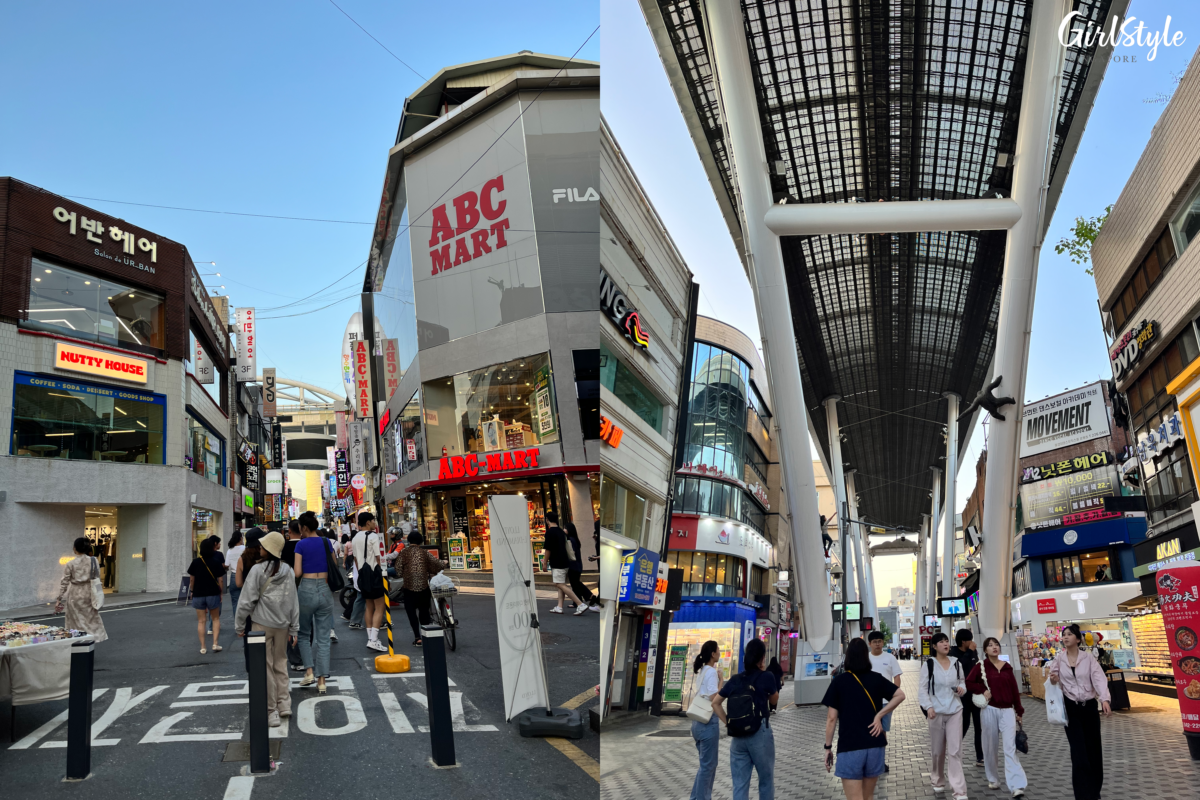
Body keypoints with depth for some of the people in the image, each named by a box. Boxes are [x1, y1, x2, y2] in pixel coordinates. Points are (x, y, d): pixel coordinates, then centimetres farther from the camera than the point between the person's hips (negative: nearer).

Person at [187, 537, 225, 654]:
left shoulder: (195, 562, -5)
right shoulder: (216, 562, -7)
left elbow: (192, 579, 2)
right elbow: (220, 580, -6)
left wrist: (192, 591, 16)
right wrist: (221, 592, 7)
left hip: (198, 594, 1)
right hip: (213, 594, -1)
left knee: (201, 621, 8)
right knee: (216, 619, 14)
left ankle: (202, 647, 7)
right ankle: (215, 644, 4)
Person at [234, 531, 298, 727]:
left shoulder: (258, 570, -11)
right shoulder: (288, 571, 3)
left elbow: (248, 600, -10)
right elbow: (293, 601, 6)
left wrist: (239, 625, 2)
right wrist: (294, 628, 12)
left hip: (262, 624, -4)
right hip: (282, 624, 4)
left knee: (266, 666, 3)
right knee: (280, 663, 17)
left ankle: (271, 711, 7)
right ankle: (284, 703, 15)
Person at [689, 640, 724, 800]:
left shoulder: (700, 671, 12)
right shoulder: (712, 672, -14)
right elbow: (714, 698, -22)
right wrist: (721, 681, -12)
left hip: (698, 721, 9)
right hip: (709, 721, -9)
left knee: (706, 762, 19)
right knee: (708, 764, 1)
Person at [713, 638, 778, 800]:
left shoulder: (735, 679, 5)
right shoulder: (767, 677, -6)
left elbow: (715, 703, 8)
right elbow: (774, 700, 13)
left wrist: (728, 723, 7)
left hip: (737, 736, 4)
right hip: (760, 733, -3)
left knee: (739, 785, 7)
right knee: (766, 780, 15)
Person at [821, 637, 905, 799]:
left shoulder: (838, 681, -4)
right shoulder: (876, 678, 3)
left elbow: (831, 718, -6)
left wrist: (828, 747, 2)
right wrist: (879, 715, -2)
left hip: (849, 747, -4)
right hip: (874, 746, 4)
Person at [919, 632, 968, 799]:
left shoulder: (956, 663, 3)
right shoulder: (929, 665, -6)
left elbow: (962, 682, 16)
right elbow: (923, 689, -7)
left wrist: (962, 689, -8)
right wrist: (928, 707, -21)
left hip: (955, 711, 2)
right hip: (937, 712, -2)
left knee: (955, 750, -4)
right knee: (938, 750, 11)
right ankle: (937, 781, 33)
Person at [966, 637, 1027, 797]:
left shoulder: (1007, 667, 6)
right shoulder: (981, 666, -2)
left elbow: (1014, 689, 9)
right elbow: (968, 682, -1)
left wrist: (1019, 711, 10)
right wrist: (983, 691, -12)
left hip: (1007, 710, 1)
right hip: (990, 710, -1)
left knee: (1010, 747, -7)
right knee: (990, 745, 8)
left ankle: (1017, 786, -12)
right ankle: (993, 779, 25)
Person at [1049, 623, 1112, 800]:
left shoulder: (1088, 657, -5)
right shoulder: (1058, 659, 1)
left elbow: (1099, 678, -17)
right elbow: (1055, 683, 10)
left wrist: (1105, 699, -32)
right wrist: (1053, 681, -15)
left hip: (1090, 706, 0)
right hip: (1071, 708, 0)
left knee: (1093, 749, 9)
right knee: (1079, 752, -3)